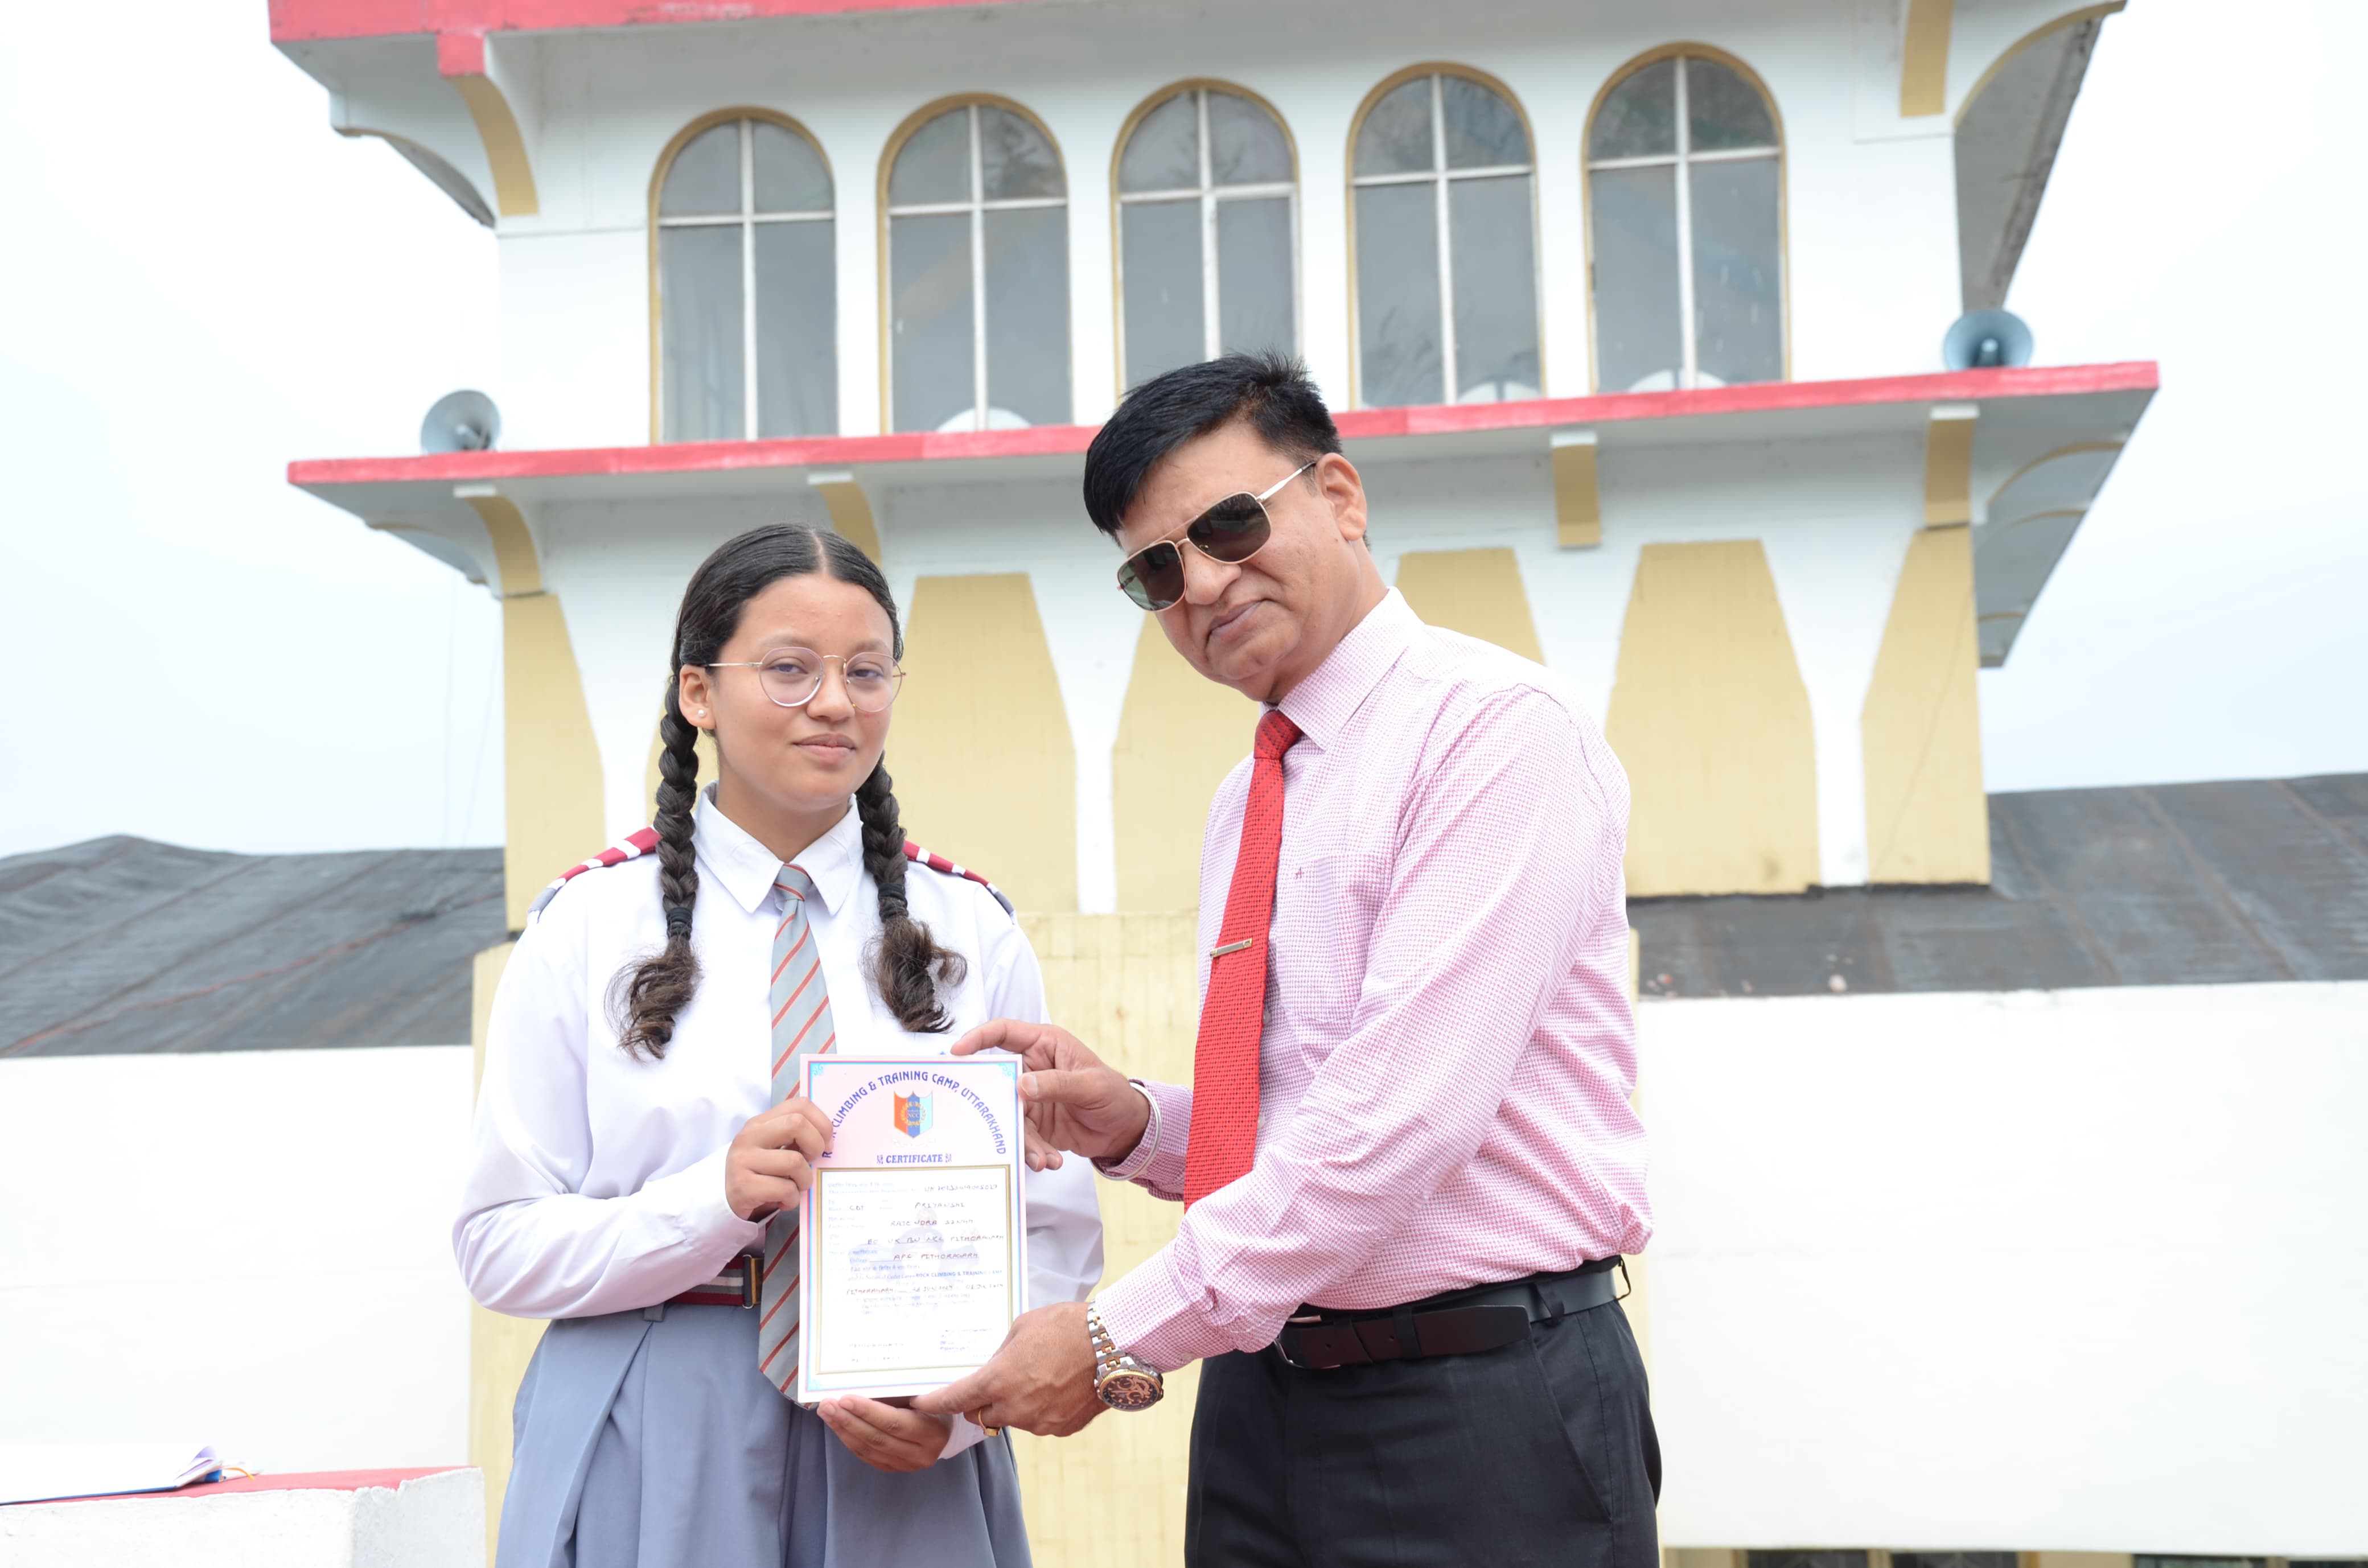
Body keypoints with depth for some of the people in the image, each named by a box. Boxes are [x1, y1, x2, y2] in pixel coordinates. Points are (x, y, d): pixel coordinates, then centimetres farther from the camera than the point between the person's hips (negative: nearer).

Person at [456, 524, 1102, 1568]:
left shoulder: (972, 929, 3)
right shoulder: (590, 927, -1)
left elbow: (1055, 1229, 1)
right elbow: (500, 1246, -4)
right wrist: (713, 1200, -20)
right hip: (654, 1456, -1)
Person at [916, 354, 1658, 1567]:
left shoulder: (1496, 727, -12)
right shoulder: (1243, 804, 13)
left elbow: (1407, 1108, -21)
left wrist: (1124, 1338, -19)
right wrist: (1137, 1125, -2)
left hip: (1484, 1419, -6)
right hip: (1262, 1405, 7)